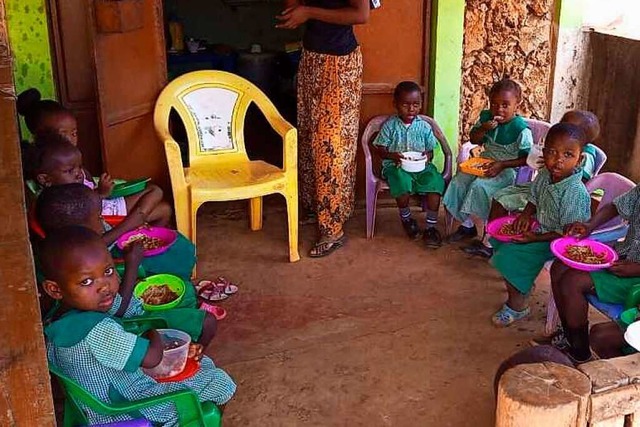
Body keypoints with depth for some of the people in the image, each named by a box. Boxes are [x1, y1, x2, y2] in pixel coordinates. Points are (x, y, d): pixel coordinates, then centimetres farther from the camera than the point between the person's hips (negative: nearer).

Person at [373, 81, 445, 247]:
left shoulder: (424, 126, 6)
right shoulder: (390, 125, 1)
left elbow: (431, 150, 10)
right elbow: (381, 149, 1)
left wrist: (428, 156, -14)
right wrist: (392, 155, -20)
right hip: (396, 165, -2)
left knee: (435, 181, -27)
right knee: (402, 183, -35)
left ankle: (431, 227, -16)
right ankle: (406, 218, -3)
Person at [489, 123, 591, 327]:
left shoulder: (575, 193, -29)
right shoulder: (545, 175, -5)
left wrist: (537, 238, -23)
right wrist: (526, 214, -4)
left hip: (556, 241, -9)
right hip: (540, 227, 9)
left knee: (511, 255, -18)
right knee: (499, 239, 10)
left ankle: (517, 306, 2)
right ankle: (522, 282, 26)